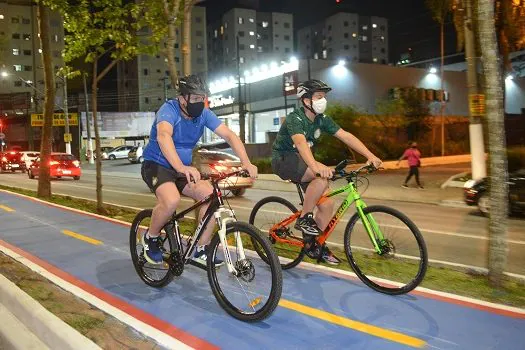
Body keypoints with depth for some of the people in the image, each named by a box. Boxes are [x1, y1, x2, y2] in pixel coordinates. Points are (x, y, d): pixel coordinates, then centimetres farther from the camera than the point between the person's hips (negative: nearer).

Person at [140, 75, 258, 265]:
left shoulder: (204, 114, -7)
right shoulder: (169, 109, -22)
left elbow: (230, 135, -14)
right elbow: (163, 135, -43)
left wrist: (246, 162, -30)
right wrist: (181, 167, -60)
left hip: (183, 168, 6)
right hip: (157, 164, -5)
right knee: (171, 200, -34)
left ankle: (201, 251, -2)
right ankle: (150, 238, -3)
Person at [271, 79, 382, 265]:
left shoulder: (322, 119, -2)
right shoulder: (294, 119, -23)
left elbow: (346, 136, -10)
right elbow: (301, 143, -41)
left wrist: (370, 156, -21)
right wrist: (316, 167, -59)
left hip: (301, 161, 7)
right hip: (283, 160, -7)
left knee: (327, 203, -3)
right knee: (322, 176, -33)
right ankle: (304, 219, -17)